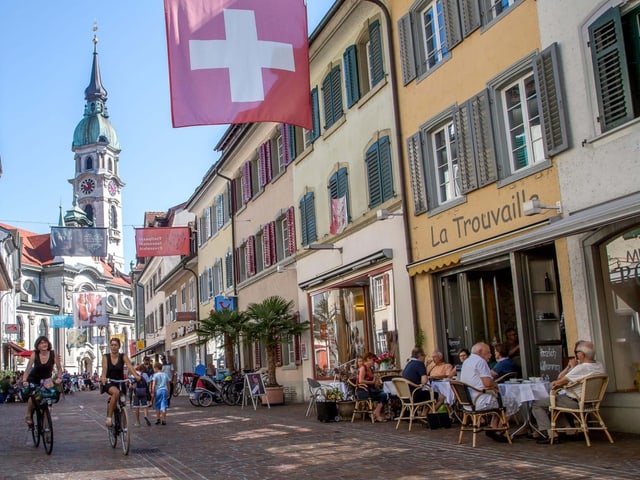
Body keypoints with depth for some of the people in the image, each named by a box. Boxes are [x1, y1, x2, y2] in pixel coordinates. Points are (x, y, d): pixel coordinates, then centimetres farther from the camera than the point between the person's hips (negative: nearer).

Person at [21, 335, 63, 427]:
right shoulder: (34, 355, -20)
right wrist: (24, 380, -38)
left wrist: (58, 378, -29)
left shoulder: (53, 354, -18)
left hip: (46, 379, 1)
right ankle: (28, 415, 8)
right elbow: (28, 368, -25)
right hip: (34, 379, -1)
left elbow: (59, 368, -13)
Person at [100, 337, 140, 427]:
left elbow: (129, 366, -18)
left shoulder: (123, 356, -1)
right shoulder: (106, 357, -2)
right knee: (116, 392, -36)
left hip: (120, 383, 3)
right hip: (109, 383, -3)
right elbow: (104, 368, -20)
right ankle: (109, 418, -30)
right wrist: (103, 377, -41)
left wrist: (136, 375, -36)